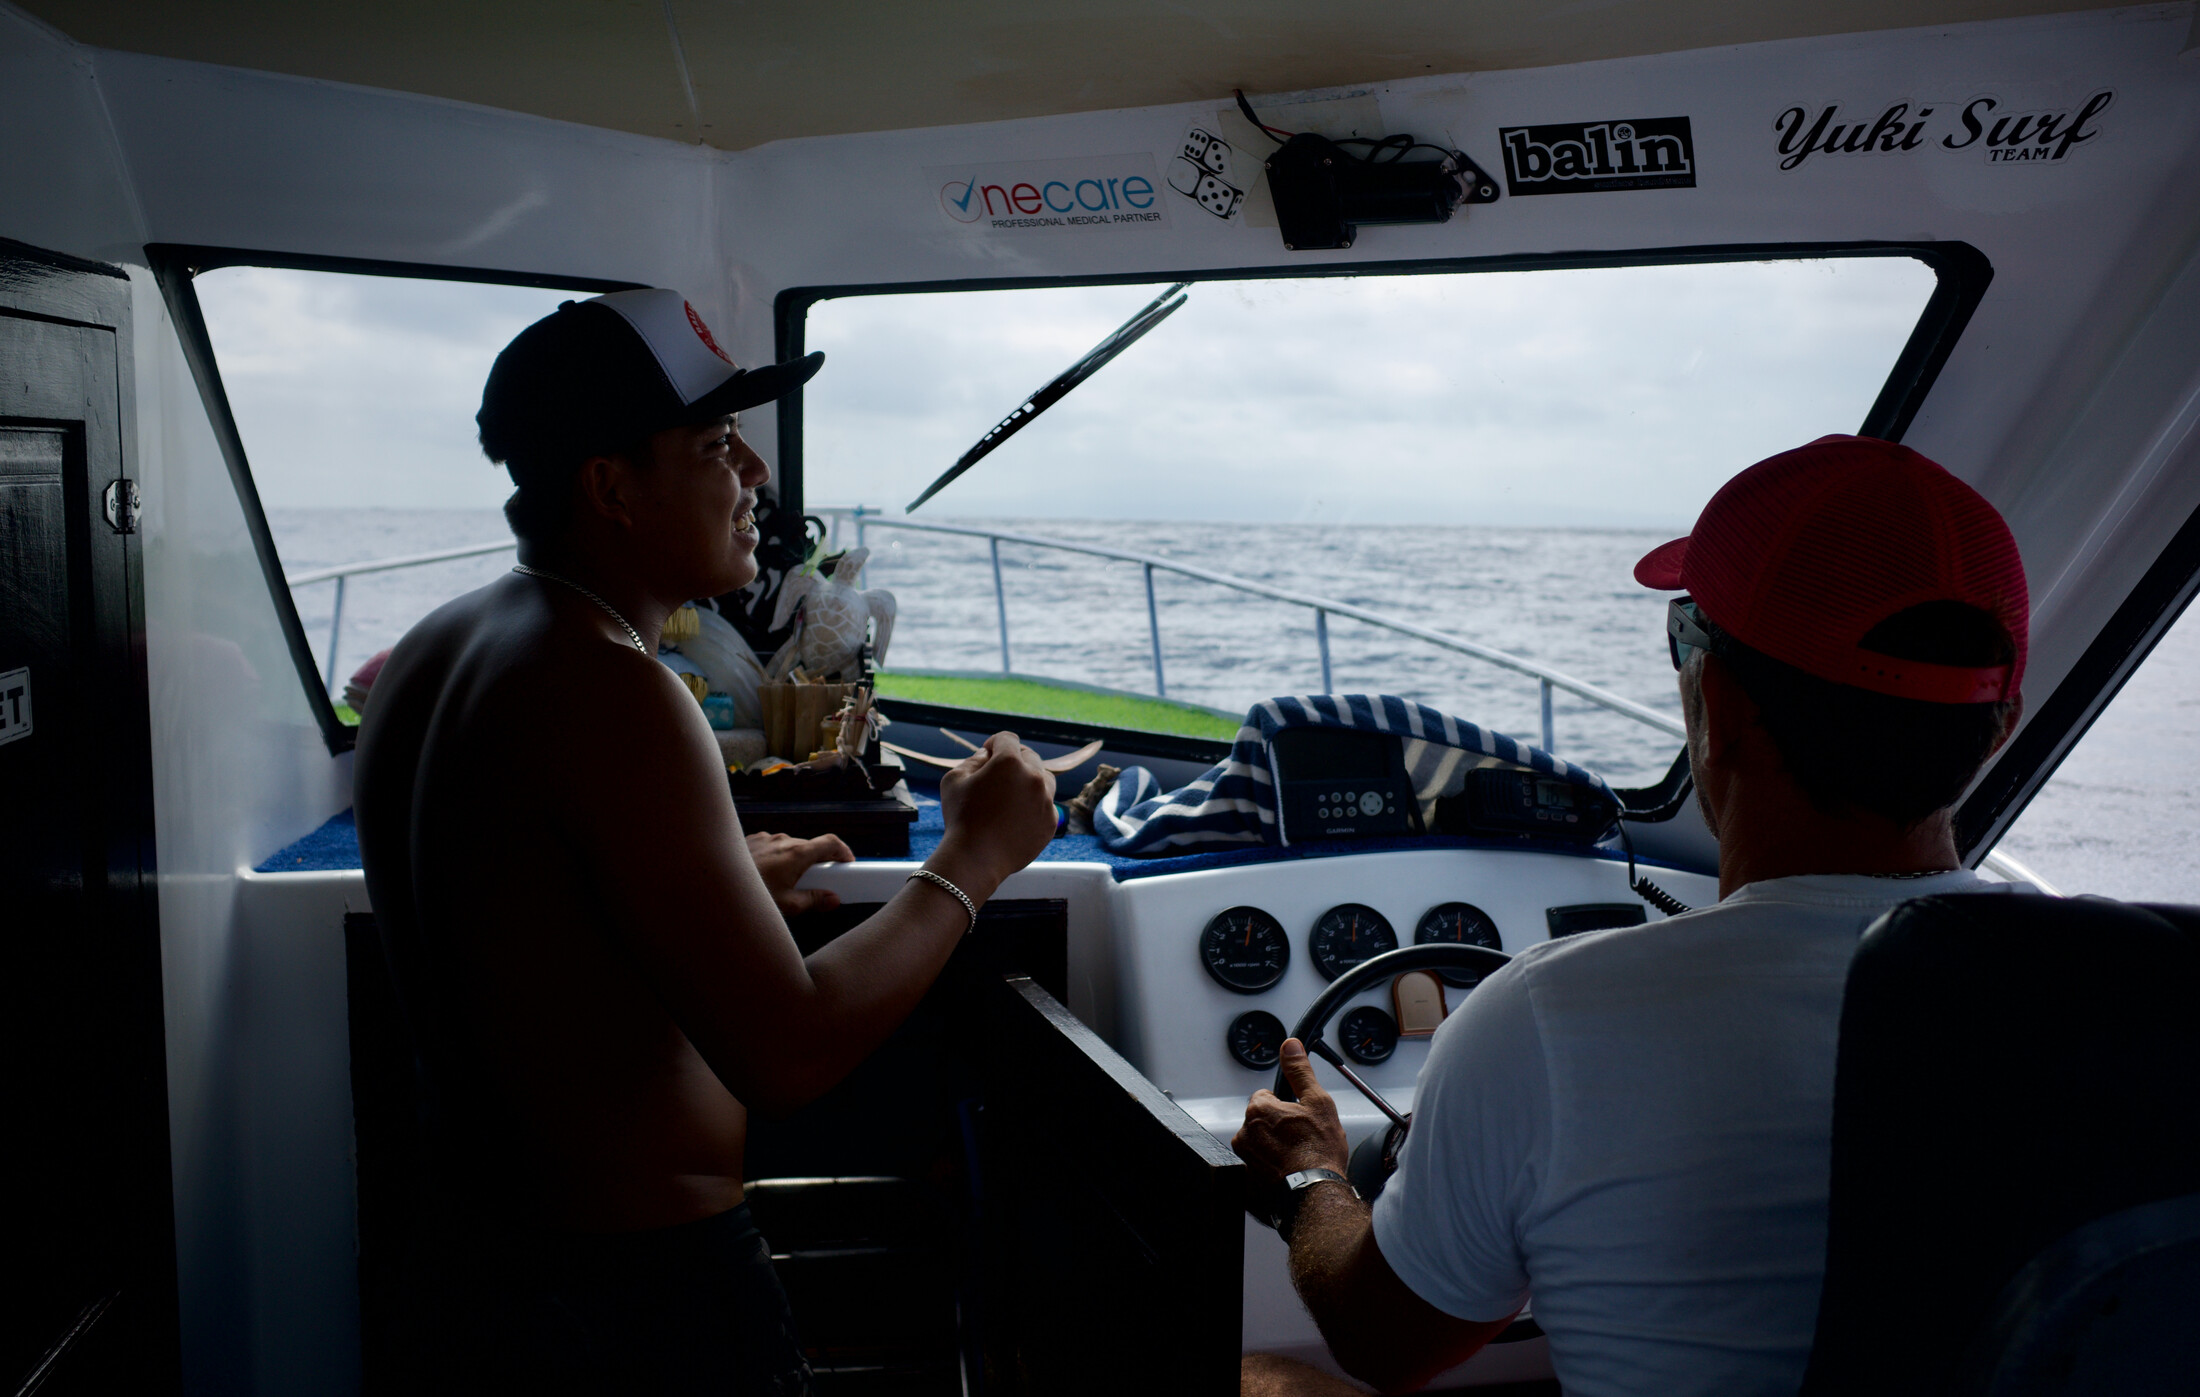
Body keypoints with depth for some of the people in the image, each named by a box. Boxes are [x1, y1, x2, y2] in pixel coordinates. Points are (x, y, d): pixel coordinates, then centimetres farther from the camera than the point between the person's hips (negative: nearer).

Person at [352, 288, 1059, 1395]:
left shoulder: (431, 655, 5)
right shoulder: (608, 688, -25)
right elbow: (788, 1057, -27)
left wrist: (722, 882, 18)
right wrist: (972, 858, -16)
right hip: (646, 1302, -8)